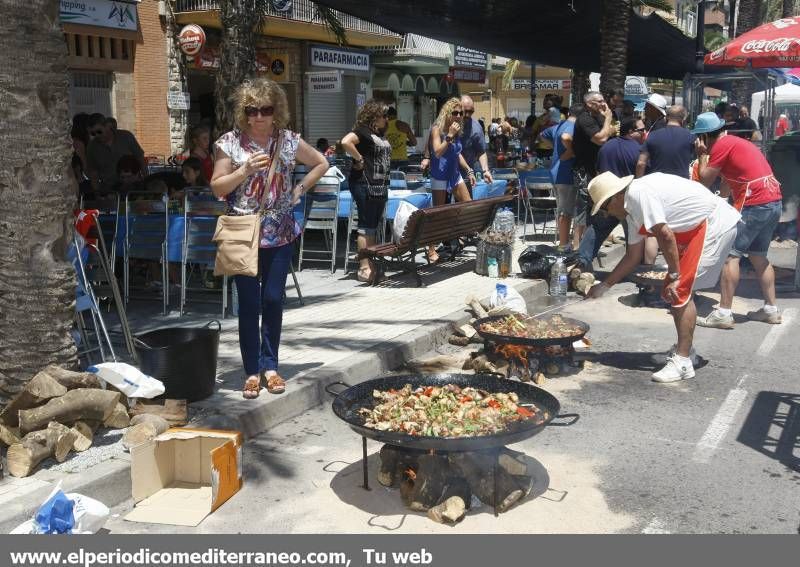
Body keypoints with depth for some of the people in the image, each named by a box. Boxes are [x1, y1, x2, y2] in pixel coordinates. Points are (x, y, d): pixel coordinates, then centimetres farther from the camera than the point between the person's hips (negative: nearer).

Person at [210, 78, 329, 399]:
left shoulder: (288, 141, 1)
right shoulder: (230, 142, -3)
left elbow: (321, 164, 14)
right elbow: (217, 188, -3)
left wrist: (300, 189, 3)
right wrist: (245, 170, -18)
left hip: (280, 235, 1)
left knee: (273, 300, 5)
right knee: (249, 304, 2)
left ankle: (270, 366, 19)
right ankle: (252, 371, 13)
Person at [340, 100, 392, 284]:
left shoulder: (381, 134, 18)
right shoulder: (363, 130, -9)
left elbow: (386, 154, 33)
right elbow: (346, 142, -26)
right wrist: (359, 159, -17)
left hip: (381, 185, 9)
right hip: (365, 184, -9)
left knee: (374, 226, 12)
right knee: (366, 226, -7)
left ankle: (372, 264, 19)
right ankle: (364, 268, -5)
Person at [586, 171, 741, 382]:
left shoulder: (638, 193, -19)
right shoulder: (632, 210, 12)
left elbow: (665, 235, -24)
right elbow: (633, 257, 20)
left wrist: (674, 276, -17)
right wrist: (603, 286, 23)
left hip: (716, 224, -10)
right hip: (700, 228, 10)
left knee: (680, 290, -13)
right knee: (675, 290, 13)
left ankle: (682, 362, -10)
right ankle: (684, 350, 26)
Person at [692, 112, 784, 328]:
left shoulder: (722, 145, -7)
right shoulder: (736, 142, 22)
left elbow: (705, 181, -3)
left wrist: (701, 155, 8)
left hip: (755, 204, -9)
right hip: (774, 201, 10)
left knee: (730, 255, -7)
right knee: (758, 256, 18)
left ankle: (724, 313, -10)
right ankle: (771, 309, 22)